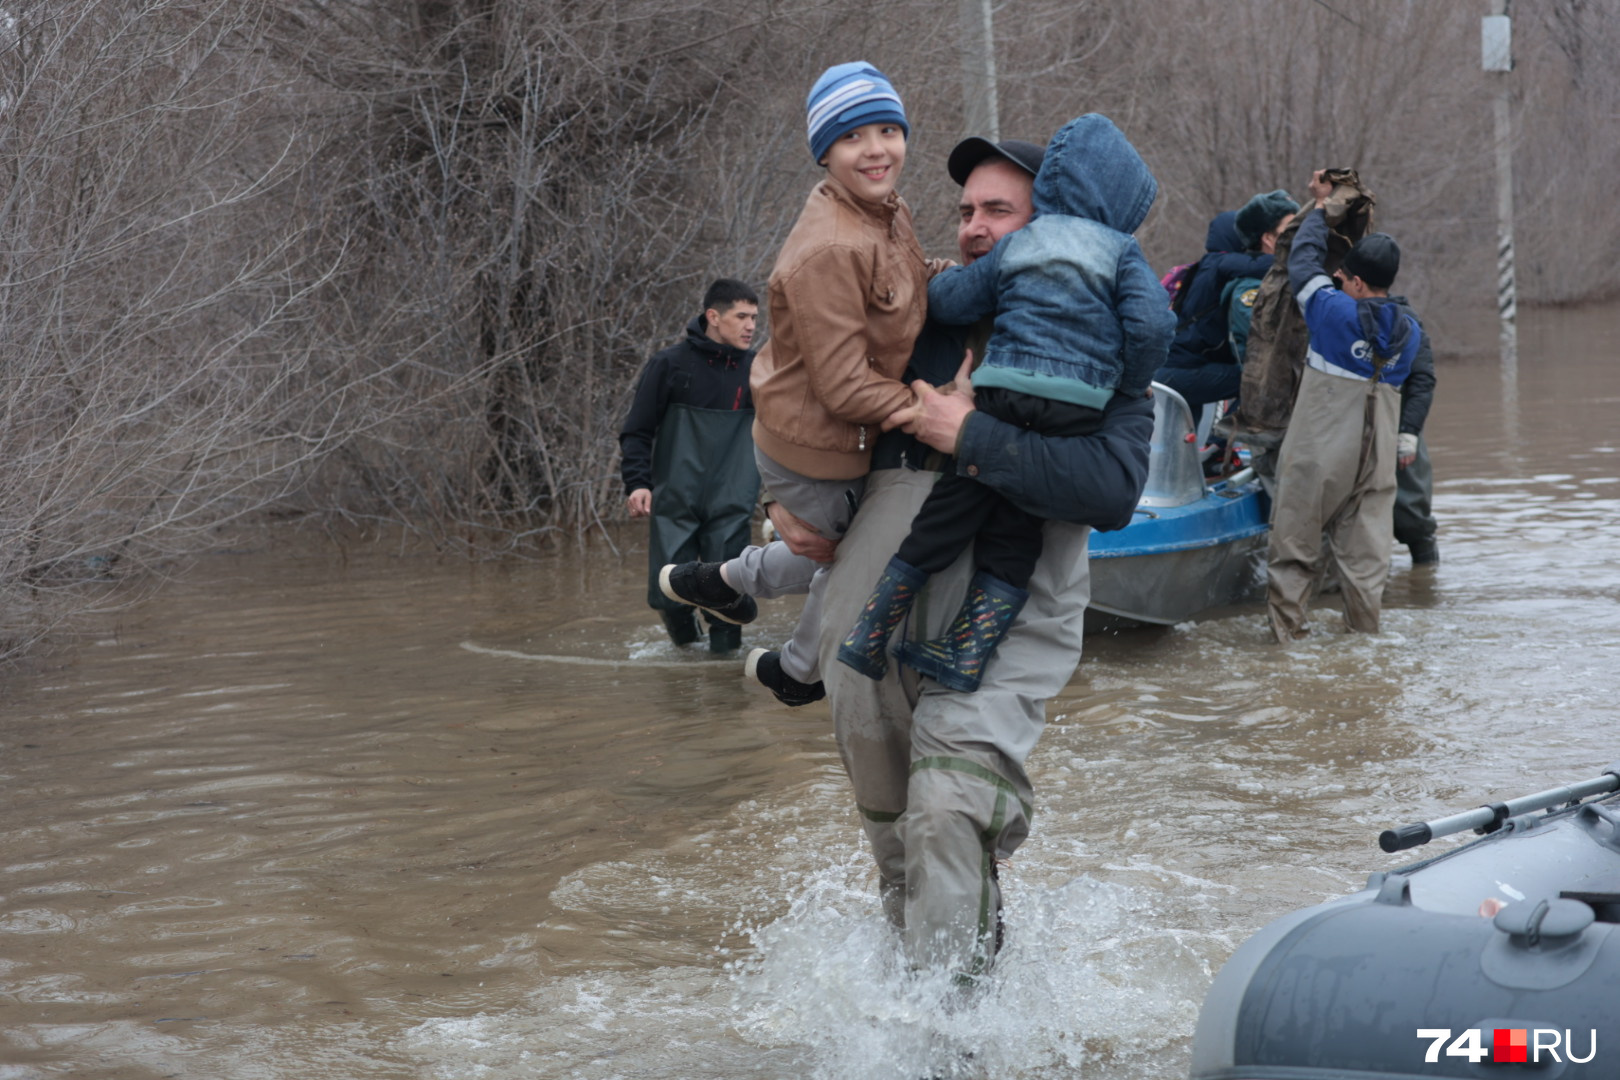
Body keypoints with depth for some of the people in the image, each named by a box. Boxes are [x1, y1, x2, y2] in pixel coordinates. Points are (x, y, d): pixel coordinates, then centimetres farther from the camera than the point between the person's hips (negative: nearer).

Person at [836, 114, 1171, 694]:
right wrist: (1131, 385, 9)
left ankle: (869, 638, 10)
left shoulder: (1016, 245, 12)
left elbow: (946, 302, 11)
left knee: (944, 520, 8)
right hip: (1077, 411, -1)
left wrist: (951, 274, 34)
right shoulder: (1123, 253, 5)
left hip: (1002, 394, 1)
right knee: (1013, 536, 8)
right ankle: (967, 652, 2)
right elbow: (1150, 325, -7)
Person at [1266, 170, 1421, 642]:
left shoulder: (1334, 310, -13)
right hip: (1376, 454, 4)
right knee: (1365, 536, 10)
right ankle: (1365, 620, 13)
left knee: (1298, 532, 5)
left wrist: (1321, 207, 15)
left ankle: (1287, 618, 6)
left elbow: (1303, 263, 1)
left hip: (1319, 450, -4)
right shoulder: (1409, 330, 2)